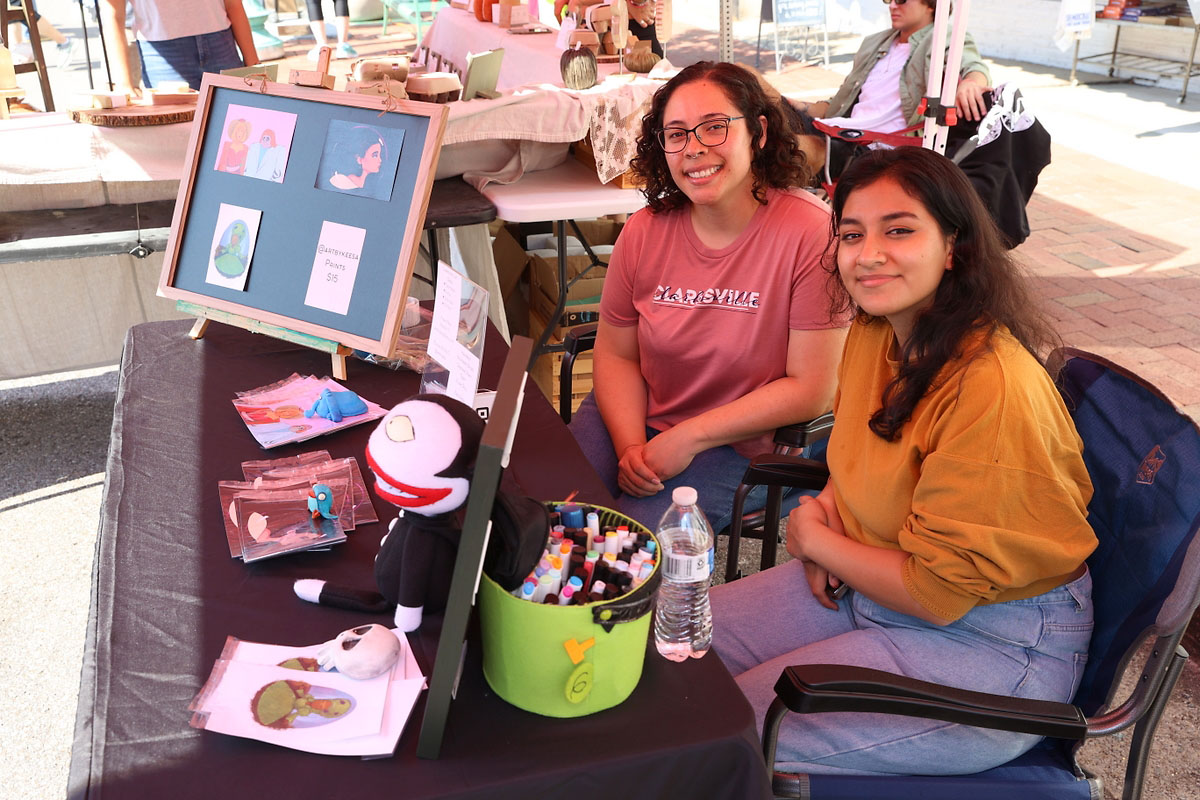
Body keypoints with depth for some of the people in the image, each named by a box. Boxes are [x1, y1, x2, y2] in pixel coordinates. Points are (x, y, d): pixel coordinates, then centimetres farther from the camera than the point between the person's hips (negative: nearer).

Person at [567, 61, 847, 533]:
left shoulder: (810, 233, -18)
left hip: (744, 446, -4)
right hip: (634, 419, 5)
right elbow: (616, 355, 3)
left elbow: (812, 389, -17)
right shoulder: (644, 232, -3)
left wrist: (688, 437, -18)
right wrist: (630, 446, -15)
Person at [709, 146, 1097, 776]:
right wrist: (830, 505, -3)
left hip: (990, 643, -8)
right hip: (868, 582, 8)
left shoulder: (993, 385, -29)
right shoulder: (872, 331, -2)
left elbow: (940, 591, -24)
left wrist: (814, 540, -11)